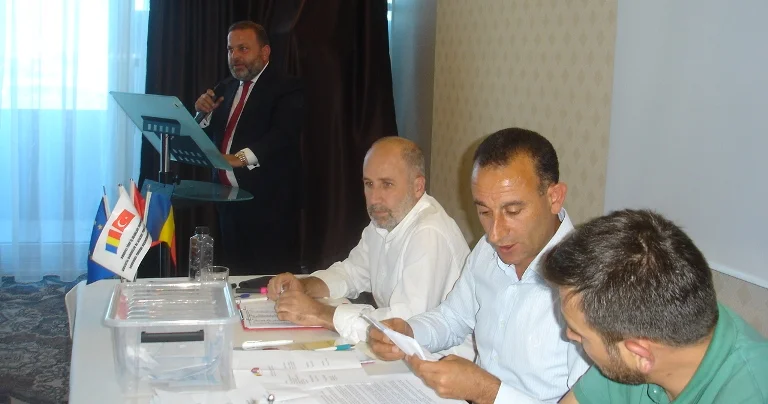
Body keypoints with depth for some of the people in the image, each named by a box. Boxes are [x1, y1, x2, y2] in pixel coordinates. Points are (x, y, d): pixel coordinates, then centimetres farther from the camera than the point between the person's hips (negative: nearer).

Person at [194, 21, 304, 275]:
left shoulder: (286, 89, -5)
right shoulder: (226, 88, 15)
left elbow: (284, 133, -23)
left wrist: (242, 157, -37)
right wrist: (204, 114, -3)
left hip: (268, 203, -6)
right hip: (229, 201, 6)